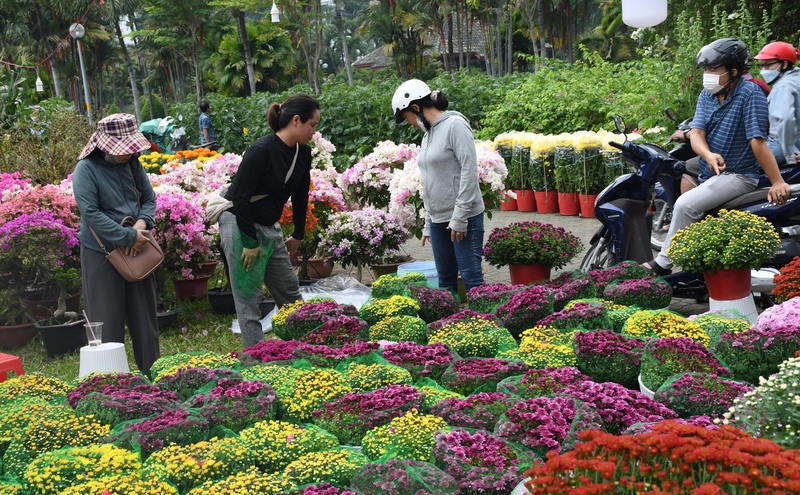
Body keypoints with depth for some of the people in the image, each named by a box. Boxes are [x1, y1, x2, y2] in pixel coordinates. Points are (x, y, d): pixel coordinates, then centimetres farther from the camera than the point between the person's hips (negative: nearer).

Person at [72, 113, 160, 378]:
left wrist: (142, 222, -10)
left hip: (136, 252, 6)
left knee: (144, 316, 12)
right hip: (101, 254, -5)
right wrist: (129, 237, -20)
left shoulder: (132, 163, 2)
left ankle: (151, 373, 24)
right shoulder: (86, 169, -14)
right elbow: (91, 213, -21)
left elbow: (149, 198, 11)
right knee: (108, 320, 0)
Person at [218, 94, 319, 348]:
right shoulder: (262, 150, -24)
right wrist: (251, 242, -20)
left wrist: (298, 236, 17)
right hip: (239, 225, -8)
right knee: (248, 298, -3)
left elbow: (300, 196, 12)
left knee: (290, 293, 12)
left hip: (269, 227, 8)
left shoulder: (303, 153, 0)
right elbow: (240, 197, -23)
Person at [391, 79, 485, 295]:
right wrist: (428, 224, 18)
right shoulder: (428, 134, 16)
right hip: (439, 219, 9)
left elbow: (469, 170, -16)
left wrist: (460, 217, -18)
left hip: (463, 216, -8)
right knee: (445, 279, 11)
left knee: (471, 276, -7)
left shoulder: (455, 125, -10)